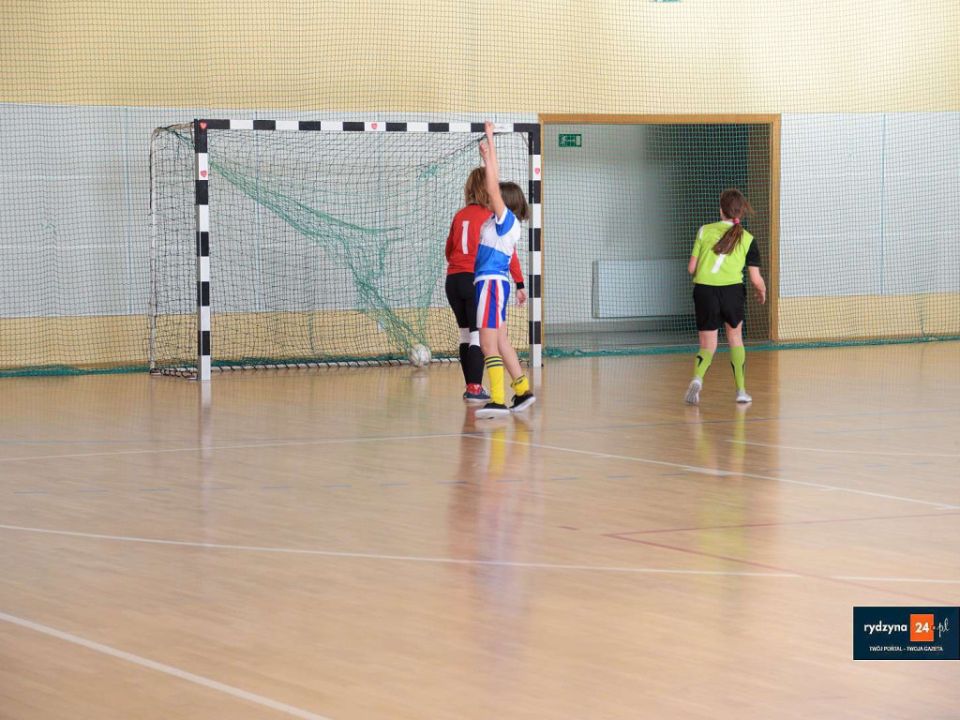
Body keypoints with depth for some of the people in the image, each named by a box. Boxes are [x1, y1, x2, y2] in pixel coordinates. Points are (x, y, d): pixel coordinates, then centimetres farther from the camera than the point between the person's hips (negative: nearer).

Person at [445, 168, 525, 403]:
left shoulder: (459, 216, 9)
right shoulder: (492, 216, -5)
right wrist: (520, 283, -4)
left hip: (453, 280, 5)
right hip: (477, 280, -5)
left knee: (466, 333, 15)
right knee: (479, 335, -4)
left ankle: (470, 387, 18)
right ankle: (475, 388, -10)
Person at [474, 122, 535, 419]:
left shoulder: (506, 219, -10)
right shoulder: (503, 223, 12)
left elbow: (493, 186, -15)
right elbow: (494, 183, 20)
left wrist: (488, 151, -10)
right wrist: (489, 150, 20)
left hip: (492, 283, -10)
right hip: (491, 282, 10)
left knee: (488, 342, -12)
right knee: (500, 341, 15)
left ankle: (498, 400, -17)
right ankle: (522, 390, 21)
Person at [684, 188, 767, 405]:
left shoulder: (705, 231, 4)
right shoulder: (747, 239, 4)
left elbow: (691, 268, 4)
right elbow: (756, 280, 3)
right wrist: (762, 294, 25)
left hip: (704, 290, 0)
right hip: (732, 291, 0)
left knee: (708, 345, 10)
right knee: (735, 337, 23)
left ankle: (697, 378, -20)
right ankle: (741, 390, 22)